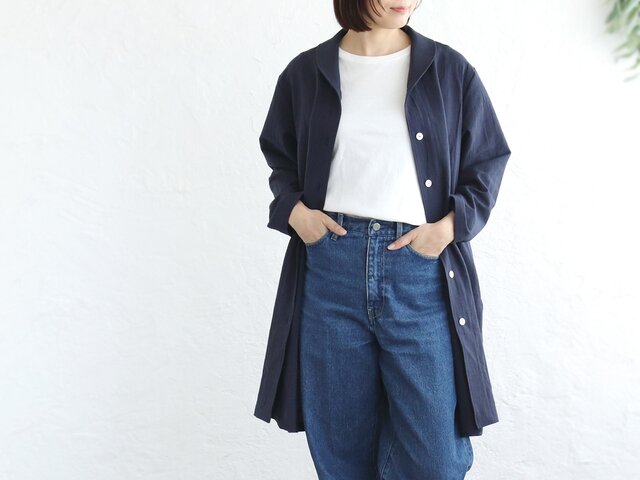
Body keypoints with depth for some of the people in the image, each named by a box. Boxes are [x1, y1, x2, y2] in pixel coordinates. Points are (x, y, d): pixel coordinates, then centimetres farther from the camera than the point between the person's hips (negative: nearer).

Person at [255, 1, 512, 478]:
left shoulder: (451, 71, 4)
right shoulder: (305, 73, 6)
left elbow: (488, 161, 9)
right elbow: (280, 157, 17)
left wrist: (452, 224, -6)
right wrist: (293, 208, -2)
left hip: (422, 269, 0)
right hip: (330, 264, 1)